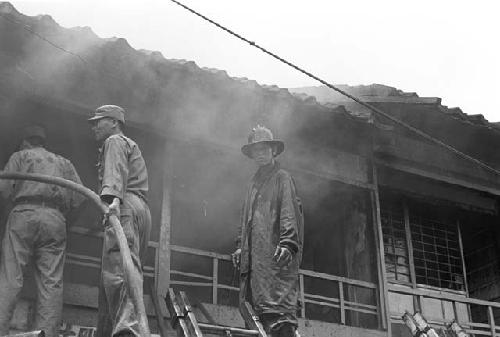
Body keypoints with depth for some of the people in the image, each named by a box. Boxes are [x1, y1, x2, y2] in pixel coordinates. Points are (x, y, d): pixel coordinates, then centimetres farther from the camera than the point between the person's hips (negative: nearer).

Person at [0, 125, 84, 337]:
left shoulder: (21, 156, 18)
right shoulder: (63, 162, 26)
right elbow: (79, 196, 12)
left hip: (24, 215, -2)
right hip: (55, 220, 2)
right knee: (51, 282, -3)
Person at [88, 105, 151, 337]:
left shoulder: (115, 142, 8)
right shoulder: (131, 146, 38)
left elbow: (116, 173, -13)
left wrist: (111, 198, -30)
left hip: (125, 208, -10)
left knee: (118, 270, -25)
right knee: (108, 277, 7)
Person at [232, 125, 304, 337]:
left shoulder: (282, 178, 4)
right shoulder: (254, 182, 26)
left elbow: (290, 213, -8)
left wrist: (288, 243, -21)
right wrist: (241, 246, 17)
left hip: (276, 256, -7)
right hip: (253, 256, 7)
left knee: (278, 308, -16)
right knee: (253, 311, 2)